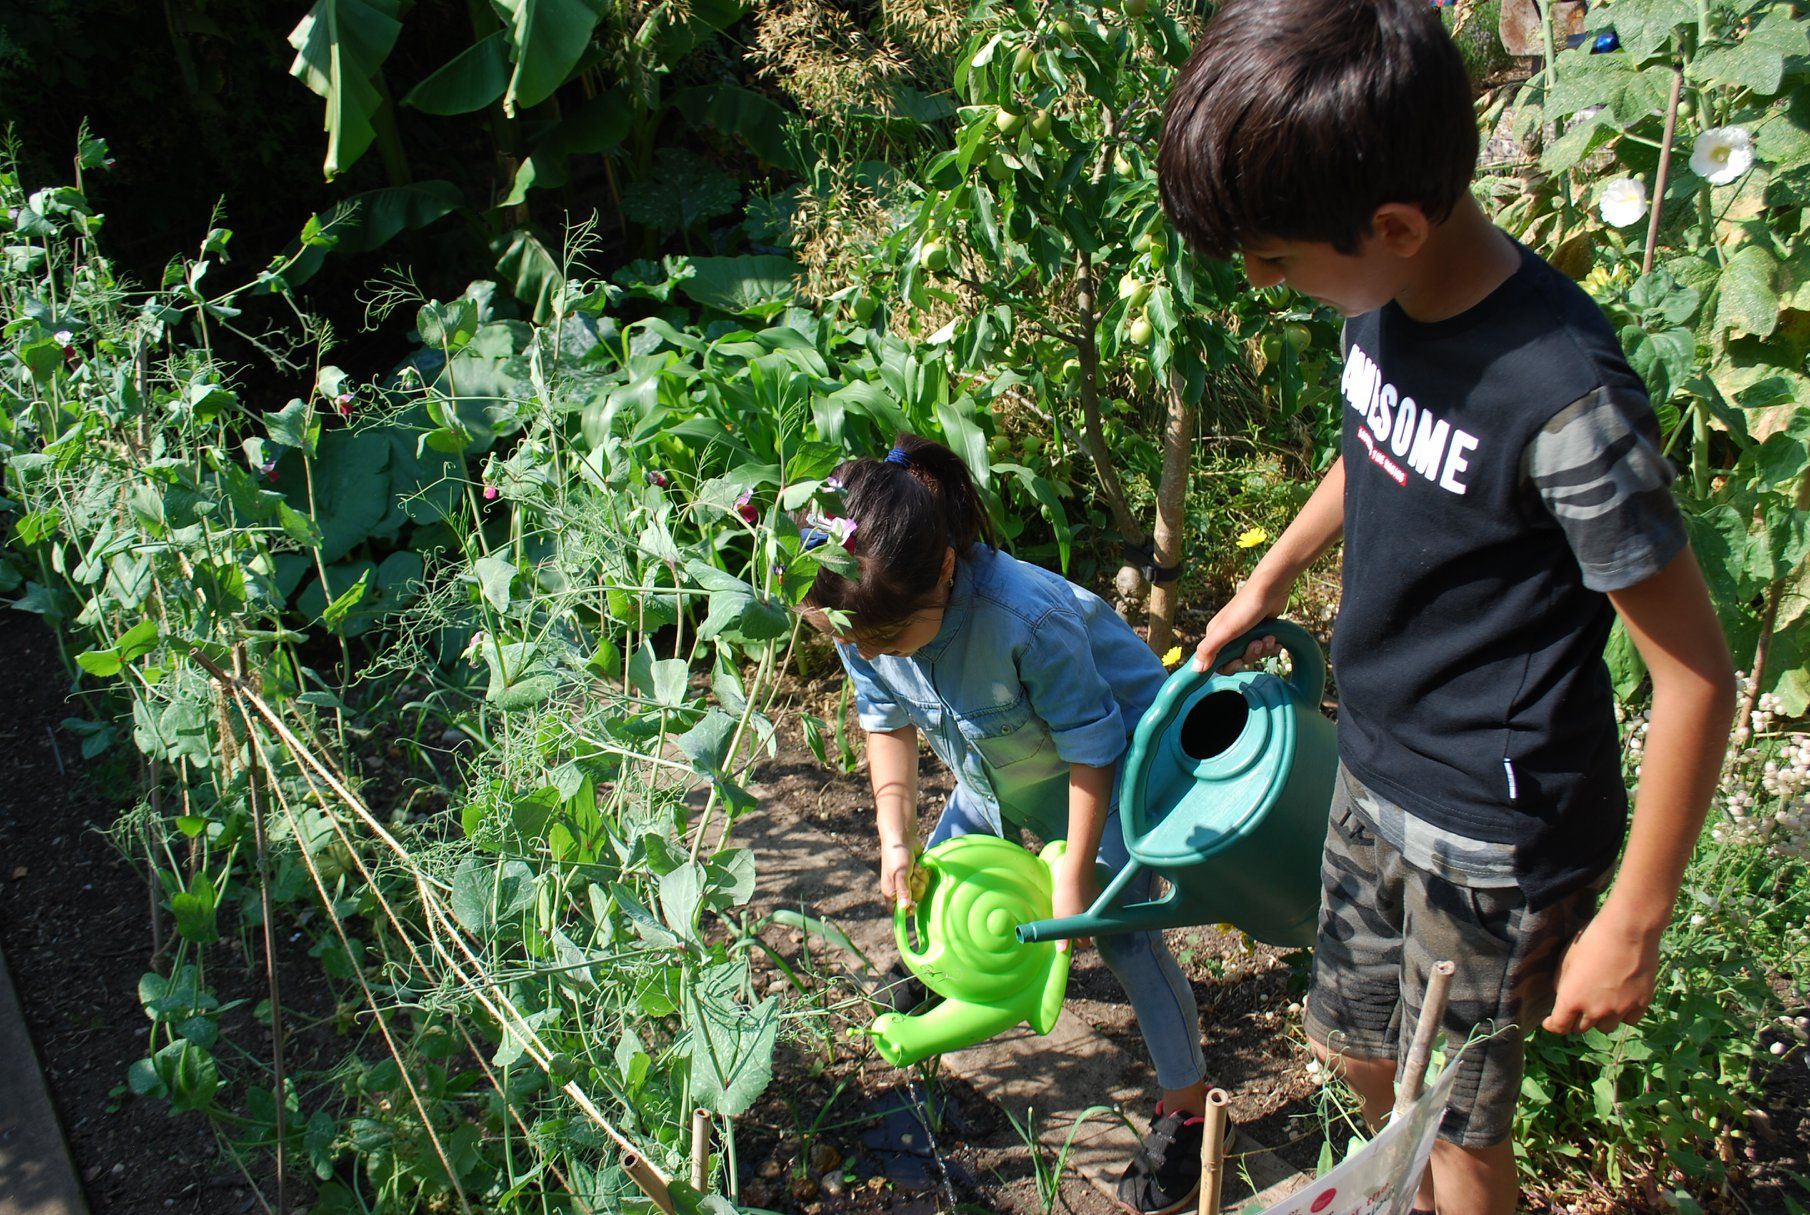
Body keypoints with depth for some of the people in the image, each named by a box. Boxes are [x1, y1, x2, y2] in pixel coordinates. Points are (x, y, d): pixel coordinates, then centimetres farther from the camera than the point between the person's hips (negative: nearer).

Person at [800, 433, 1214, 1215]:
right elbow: (889, 720, -8)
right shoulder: (862, 616, -28)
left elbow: (1092, 748, -31)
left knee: (1119, 928, -13)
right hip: (996, 767, 6)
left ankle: (1186, 1104, 5)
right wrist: (895, 838, -15)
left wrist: (1075, 880, -25)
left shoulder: (1025, 619, -46)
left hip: (1113, 747, -6)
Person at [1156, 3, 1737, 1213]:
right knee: (1354, 1041, 26)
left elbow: (1696, 675, -22)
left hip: (1499, 826, -7)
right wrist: (1270, 581, 24)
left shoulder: (1564, 399, -31)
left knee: (1458, 1117, 13)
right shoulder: (1391, 302, -9)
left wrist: (1633, 923, -16)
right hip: (1379, 769, 8)